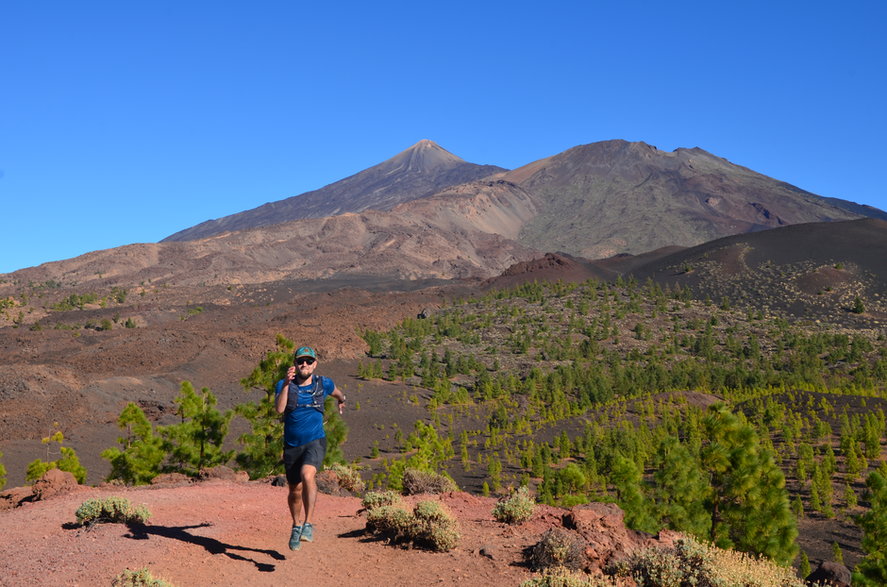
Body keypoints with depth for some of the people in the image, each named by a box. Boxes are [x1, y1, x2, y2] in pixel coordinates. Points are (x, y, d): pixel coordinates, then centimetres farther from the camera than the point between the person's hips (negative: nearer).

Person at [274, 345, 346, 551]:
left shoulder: (323, 384, -1)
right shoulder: (284, 385, -5)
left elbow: (336, 391, 24)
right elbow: (279, 409, -23)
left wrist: (342, 401, 44)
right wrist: (286, 383, -34)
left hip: (315, 442, -1)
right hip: (292, 445, 1)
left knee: (307, 475, -29)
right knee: (295, 490, 11)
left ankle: (308, 524, -24)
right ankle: (296, 526, 37)